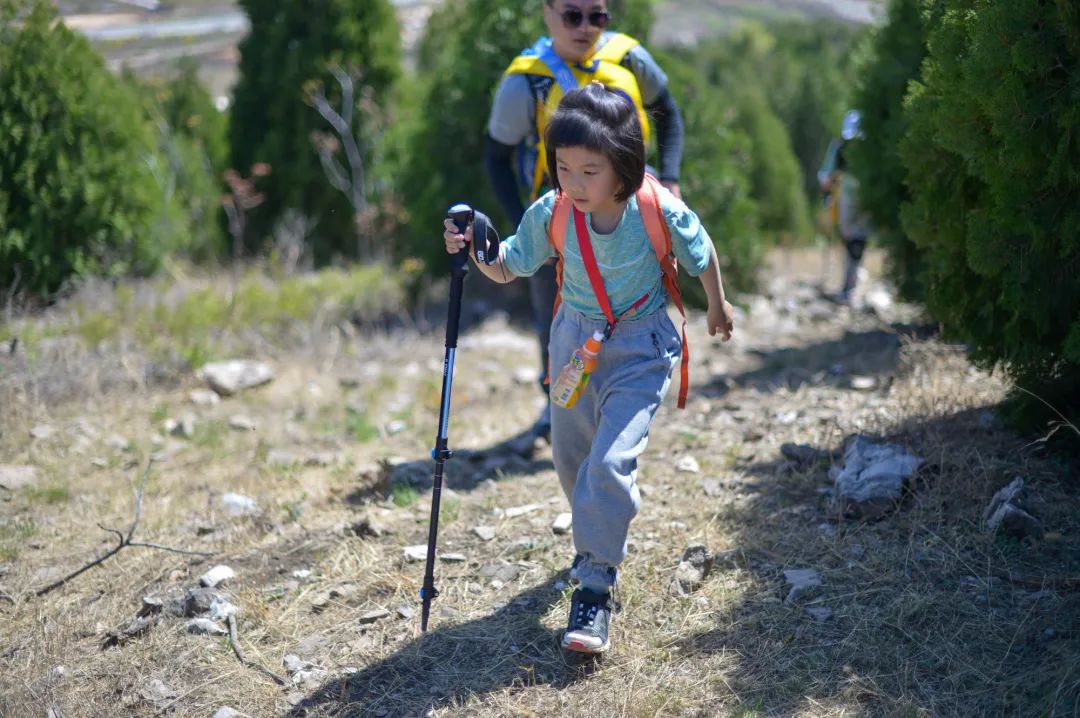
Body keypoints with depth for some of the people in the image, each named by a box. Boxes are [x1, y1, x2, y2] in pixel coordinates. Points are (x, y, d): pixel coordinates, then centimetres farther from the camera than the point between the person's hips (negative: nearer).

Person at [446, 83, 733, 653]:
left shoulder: (661, 212, -22)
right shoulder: (551, 213, -16)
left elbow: (702, 256, -2)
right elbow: (508, 269, -2)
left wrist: (717, 307, 15)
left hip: (640, 348, -4)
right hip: (575, 338, 4)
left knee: (611, 460, -18)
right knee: (570, 457, 17)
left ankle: (594, 588, -8)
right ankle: (600, 540, 47)